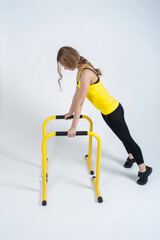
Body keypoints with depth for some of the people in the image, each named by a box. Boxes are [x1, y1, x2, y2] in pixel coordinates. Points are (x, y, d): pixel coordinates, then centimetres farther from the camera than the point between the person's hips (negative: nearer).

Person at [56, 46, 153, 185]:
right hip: (106, 110, 9)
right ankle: (131, 157, 49)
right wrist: (70, 112, 19)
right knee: (122, 136, 26)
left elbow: (80, 102, -29)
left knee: (126, 138, 4)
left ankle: (144, 169, 20)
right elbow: (77, 93, 12)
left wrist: (74, 127, -26)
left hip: (113, 111, -9)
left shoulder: (86, 73, -28)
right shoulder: (81, 69, 2)